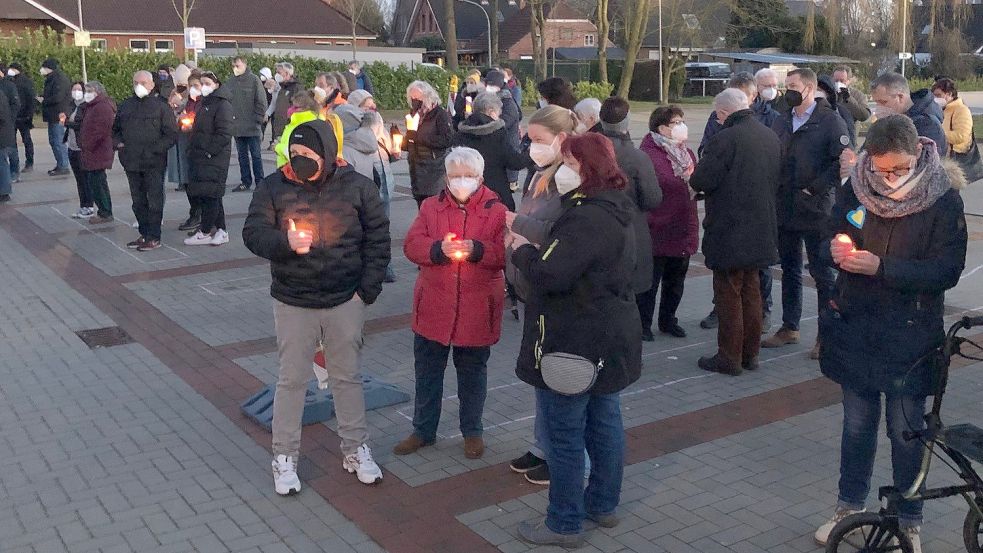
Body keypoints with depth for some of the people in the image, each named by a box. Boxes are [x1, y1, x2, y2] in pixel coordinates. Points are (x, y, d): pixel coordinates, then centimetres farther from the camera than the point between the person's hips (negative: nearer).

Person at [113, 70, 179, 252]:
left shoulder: (160, 106, -4)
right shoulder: (125, 106, 13)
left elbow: (171, 134, -7)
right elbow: (115, 130, 24)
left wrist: (155, 149, -16)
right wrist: (119, 143, 5)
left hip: (153, 163, -6)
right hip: (131, 162, 6)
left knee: (154, 201, -2)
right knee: (138, 201, 12)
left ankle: (154, 237, 4)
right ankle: (144, 234, 22)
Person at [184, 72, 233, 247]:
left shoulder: (223, 105, -11)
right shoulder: (204, 103, 18)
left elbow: (224, 134, -19)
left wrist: (208, 151, -19)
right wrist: (191, 149, 14)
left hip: (214, 159, -10)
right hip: (200, 158, 10)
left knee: (208, 194, -5)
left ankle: (205, 233, 2)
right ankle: (220, 230, 17)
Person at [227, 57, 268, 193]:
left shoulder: (254, 80, -4)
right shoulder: (230, 83, 8)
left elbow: (261, 102, -5)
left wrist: (258, 120, -9)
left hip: (252, 127, -5)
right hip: (237, 127, 5)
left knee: (256, 155, 1)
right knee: (242, 156, 11)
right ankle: (245, 182, 17)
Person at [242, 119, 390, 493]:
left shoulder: (356, 186, -5)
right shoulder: (273, 187, -5)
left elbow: (377, 238, 0)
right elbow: (253, 233, -5)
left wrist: (367, 290, -5)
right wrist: (285, 243, -27)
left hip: (345, 302, 1)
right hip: (292, 303, 0)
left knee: (347, 377, 14)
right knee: (292, 380, 8)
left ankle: (356, 449, 29)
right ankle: (285, 457, 22)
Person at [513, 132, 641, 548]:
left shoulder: (587, 218, -24)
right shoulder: (614, 210, 9)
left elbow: (549, 275, -29)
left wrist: (521, 250, -12)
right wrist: (536, 249, 3)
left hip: (574, 344, -10)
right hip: (610, 339, 10)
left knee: (565, 434, 2)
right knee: (604, 422, 19)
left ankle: (564, 523, 14)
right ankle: (603, 504, 33)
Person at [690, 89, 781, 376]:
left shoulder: (725, 139, -19)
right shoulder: (771, 137, 5)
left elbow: (702, 181, -19)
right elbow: (775, 178, 14)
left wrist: (693, 177, 2)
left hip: (729, 231, -7)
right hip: (760, 230, 7)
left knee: (728, 293, 2)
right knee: (751, 290, 17)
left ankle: (729, 357, 9)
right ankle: (750, 353, 26)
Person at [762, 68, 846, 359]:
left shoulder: (830, 121, -9)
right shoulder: (782, 122, 11)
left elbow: (844, 160, -16)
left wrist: (816, 187, -16)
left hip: (816, 211, -6)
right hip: (784, 210, 7)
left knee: (822, 272, 2)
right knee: (790, 271, 15)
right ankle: (789, 327, 27)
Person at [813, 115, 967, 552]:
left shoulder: (943, 198, -12)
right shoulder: (856, 188, -3)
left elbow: (947, 270, -15)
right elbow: (830, 240, 7)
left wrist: (882, 267, -26)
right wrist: (835, 248, -17)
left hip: (909, 335, -3)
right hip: (855, 327, 3)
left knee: (905, 430, 7)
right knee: (857, 424, 15)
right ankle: (850, 507, 33)